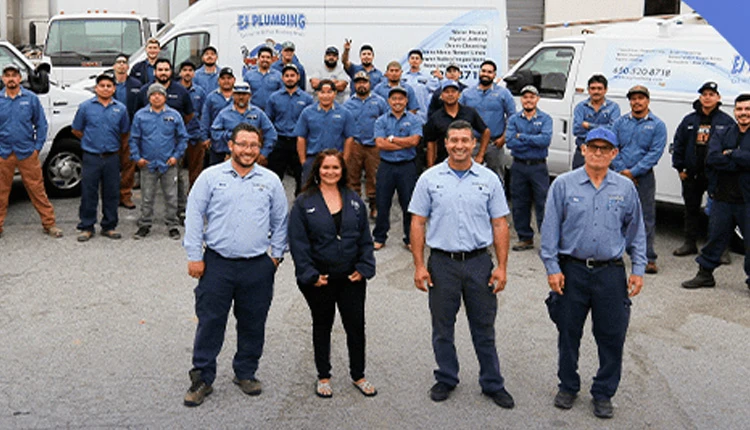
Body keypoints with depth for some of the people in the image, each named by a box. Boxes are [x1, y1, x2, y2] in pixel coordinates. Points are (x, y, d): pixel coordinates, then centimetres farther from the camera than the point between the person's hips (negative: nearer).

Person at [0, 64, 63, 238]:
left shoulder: (31, 98, 1)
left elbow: (41, 124, 6)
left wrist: (37, 147, 0)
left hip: (27, 153, -1)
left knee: (37, 189, 2)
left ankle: (49, 224, 10)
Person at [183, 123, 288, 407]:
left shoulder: (270, 181, 6)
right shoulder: (210, 177, 1)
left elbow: (280, 221, 14)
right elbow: (194, 216, 1)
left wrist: (276, 255, 10)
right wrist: (194, 256, -2)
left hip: (258, 266, 2)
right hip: (216, 263, -2)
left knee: (253, 323, 11)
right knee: (210, 321, 3)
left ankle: (246, 373, 28)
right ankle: (202, 378, 16)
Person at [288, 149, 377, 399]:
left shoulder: (354, 200, 6)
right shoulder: (304, 202, -4)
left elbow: (365, 237, 8)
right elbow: (298, 242, -6)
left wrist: (364, 268, -2)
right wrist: (310, 274, -12)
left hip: (351, 277, 2)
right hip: (319, 279, -2)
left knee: (356, 326, 7)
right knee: (322, 326, 12)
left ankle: (358, 376, 24)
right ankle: (323, 377, 27)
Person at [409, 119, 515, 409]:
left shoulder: (489, 179, 3)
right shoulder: (430, 179, 1)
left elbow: (499, 225, 4)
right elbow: (418, 223, 1)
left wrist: (502, 266, -2)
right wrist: (419, 265, -5)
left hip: (479, 262, 0)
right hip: (442, 263, 0)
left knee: (484, 329, 9)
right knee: (442, 328, 11)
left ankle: (492, 384, 23)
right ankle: (446, 380, 28)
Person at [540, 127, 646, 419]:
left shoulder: (625, 188, 4)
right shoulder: (564, 184, -2)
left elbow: (636, 231, 11)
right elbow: (550, 228, -1)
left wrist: (638, 269, 5)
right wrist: (552, 268, -6)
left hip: (611, 272, 1)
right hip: (572, 271, -1)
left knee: (611, 337, 6)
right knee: (568, 333, 9)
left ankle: (603, 393, 22)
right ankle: (568, 386, 28)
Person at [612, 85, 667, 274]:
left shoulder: (657, 125, 1)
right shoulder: (620, 122, 8)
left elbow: (655, 153, -7)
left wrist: (633, 172, -13)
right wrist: (622, 170, -8)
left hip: (644, 177, -2)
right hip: (620, 176, 2)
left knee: (647, 217, 0)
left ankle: (649, 258, 5)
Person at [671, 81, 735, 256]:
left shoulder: (726, 122, 0)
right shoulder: (689, 120, 7)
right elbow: (678, 145, 9)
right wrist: (680, 168, 4)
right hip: (692, 174, 3)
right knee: (691, 209, 12)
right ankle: (689, 243, 24)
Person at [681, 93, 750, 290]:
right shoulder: (722, 134, 9)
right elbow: (711, 158, -9)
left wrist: (730, 154, -11)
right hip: (723, 198, 3)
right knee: (715, 237, 12)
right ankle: (705, 274, 26)